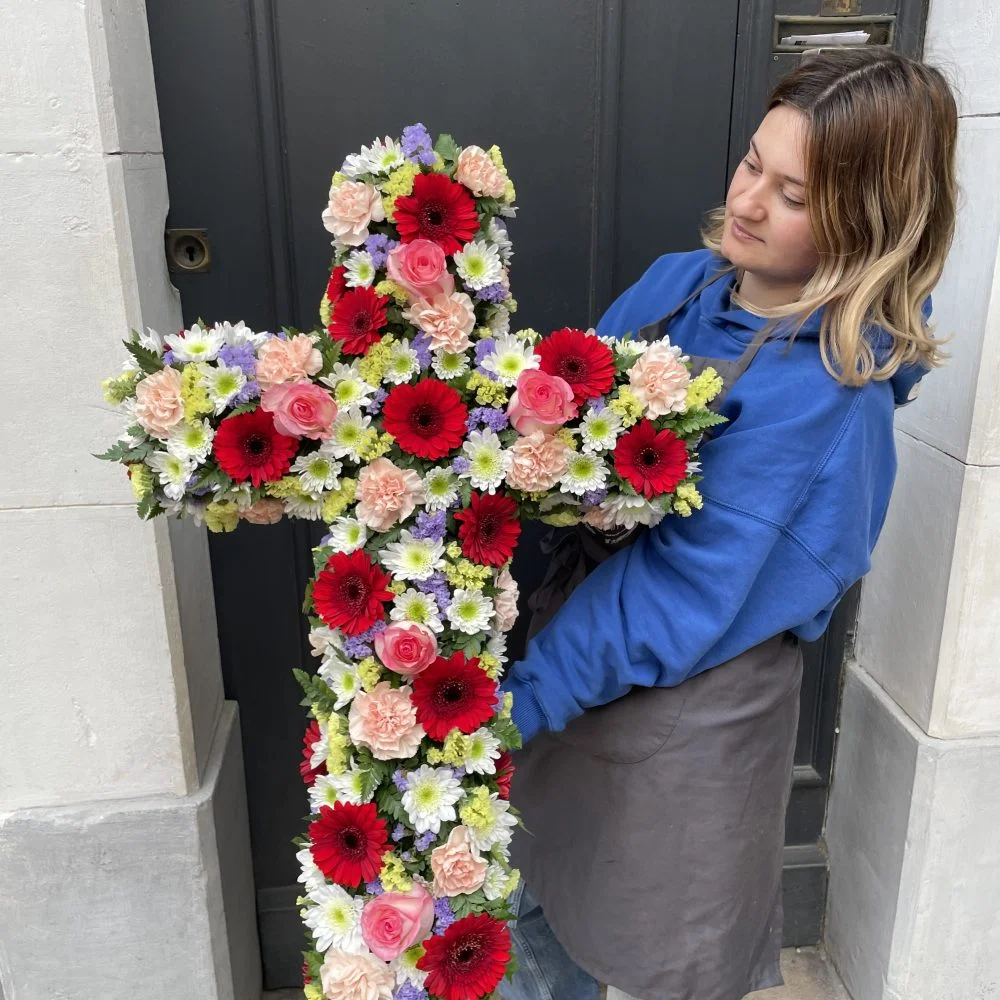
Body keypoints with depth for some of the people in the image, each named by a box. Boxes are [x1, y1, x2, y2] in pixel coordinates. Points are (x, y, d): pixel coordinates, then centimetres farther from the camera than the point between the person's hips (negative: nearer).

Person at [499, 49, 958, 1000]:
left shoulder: (825, 390, -23)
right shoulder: (680, 283, -3)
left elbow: (685, 585, -24)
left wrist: (521, 696, -23)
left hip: (689, 698, -6)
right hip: (582, 619, 6)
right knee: (542, 908, 25)